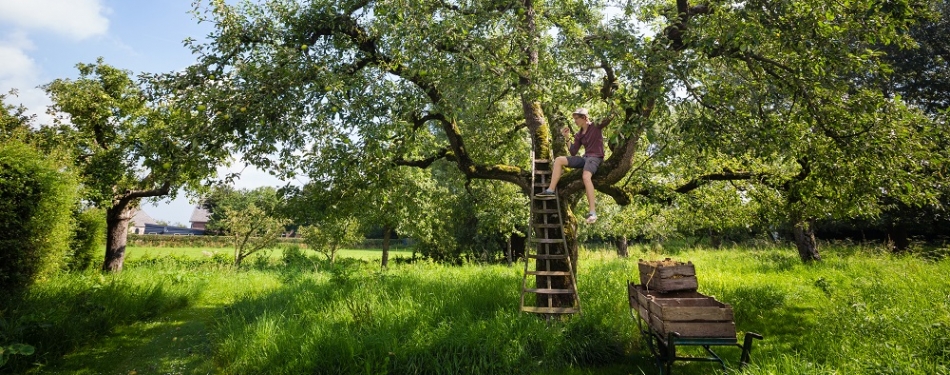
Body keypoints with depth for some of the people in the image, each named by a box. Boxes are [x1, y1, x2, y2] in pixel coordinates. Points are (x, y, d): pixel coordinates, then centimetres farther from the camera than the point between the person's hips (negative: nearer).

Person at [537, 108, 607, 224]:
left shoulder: (596, 126, 0)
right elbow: (573, 153, 10)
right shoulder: (579, 135, 15)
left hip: (596, 158, -7)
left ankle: (592, 213, -39)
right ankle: (551, 190, -8)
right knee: (559, 160, -5)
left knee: (586, 176, -36)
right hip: (585, 157, 7)